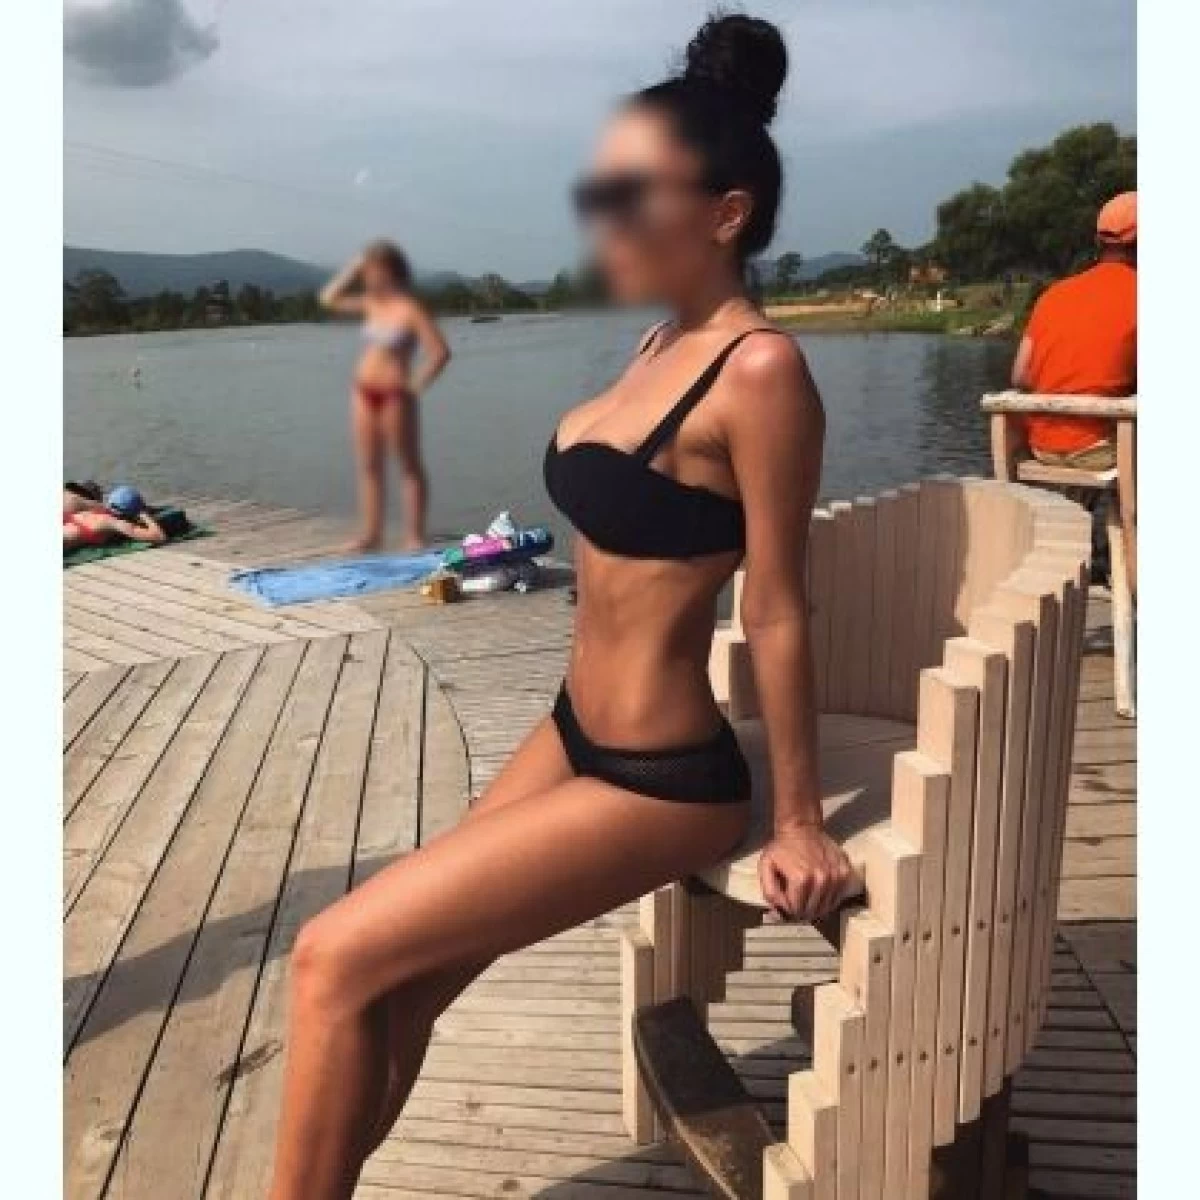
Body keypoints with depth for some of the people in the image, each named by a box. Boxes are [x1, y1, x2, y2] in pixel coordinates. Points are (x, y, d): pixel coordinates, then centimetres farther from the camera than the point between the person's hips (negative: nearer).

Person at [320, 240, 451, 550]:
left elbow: (440, 352, -15)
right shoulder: (371, 304, 10)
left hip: (395, 395, -7)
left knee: (410, 467, 2)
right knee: (369, 467, 8)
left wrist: (416, 386, -13)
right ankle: (371, 533, 13)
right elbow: (329, 299, 19)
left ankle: (414, 535, 4)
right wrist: (352, 268, 10)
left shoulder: (410, 308, -10)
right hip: (364, 392, 7)